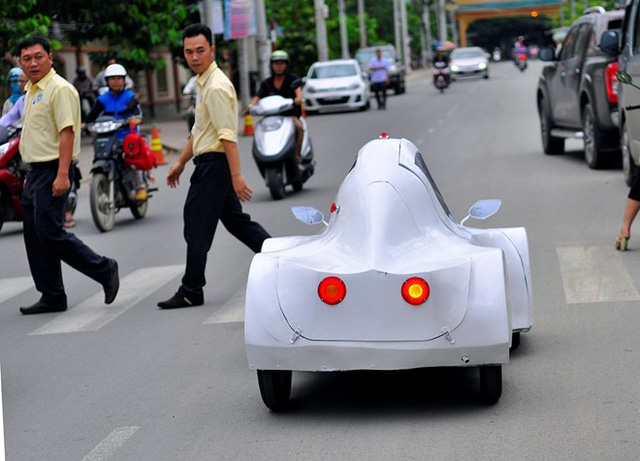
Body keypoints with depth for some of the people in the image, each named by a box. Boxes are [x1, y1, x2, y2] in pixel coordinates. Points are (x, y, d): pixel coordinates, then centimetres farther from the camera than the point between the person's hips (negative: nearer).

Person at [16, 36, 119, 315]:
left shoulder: (59, 89, -12)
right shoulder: (32, 91, 18)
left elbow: (67, 132, -20)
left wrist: (62, 174, -27)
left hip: (52, 172, -10)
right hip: (34, 172, 10)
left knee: (50, 233, -14)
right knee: (34, 237, 7)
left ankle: (105, 271, -2)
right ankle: (52, 298, 12)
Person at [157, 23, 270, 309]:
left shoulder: (216, 87, -17)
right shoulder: (203, 83, 16)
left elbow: (228, 135, -23)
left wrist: (236, 176, -27)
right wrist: (181, 162, 27)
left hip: (215, 164, -10)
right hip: (209, 164, 10)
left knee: (197, 229, -3)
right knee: (237, 221, 14)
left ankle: (191, 293, 4)